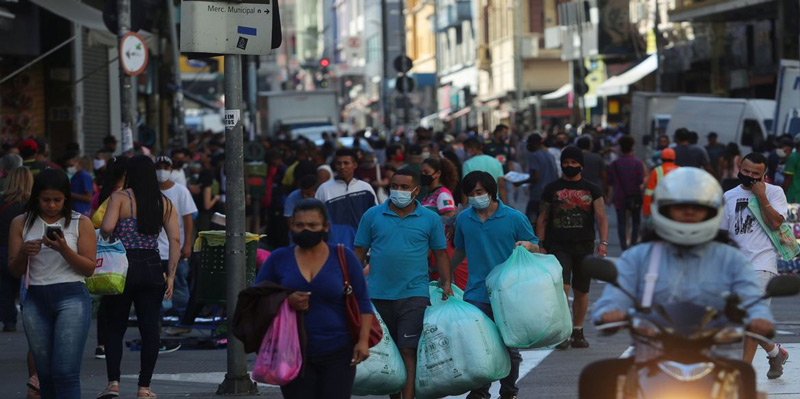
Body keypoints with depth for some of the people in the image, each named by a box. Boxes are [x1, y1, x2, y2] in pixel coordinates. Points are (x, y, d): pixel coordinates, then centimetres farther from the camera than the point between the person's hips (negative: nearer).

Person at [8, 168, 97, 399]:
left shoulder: (81, 223, -1)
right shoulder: (21, 224, 6)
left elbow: (89, 268, -3)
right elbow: (14, 271, 8)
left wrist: (64, 250, -19)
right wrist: (24, 253, -13)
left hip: (71, 297, -3)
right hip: (36, 300, 4)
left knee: (66, 373, -13)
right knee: (46, 374, 9)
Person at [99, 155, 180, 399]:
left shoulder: (120, 198, -5)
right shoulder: (165, 203, 6)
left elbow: (107, 227, -19)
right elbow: (175, 240, 0)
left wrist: (103, 236, 4)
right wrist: (170, 276, 2)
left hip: (123, 267, -2)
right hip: (152, 268, 2)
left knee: (115, 328, 7)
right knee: (150, 328, 6)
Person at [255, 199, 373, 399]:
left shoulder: (344, 257, 4)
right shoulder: (279, 259, 6)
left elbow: (362, 302, 4)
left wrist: (363, 340, -7)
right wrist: (286, 301, -13)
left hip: (338, 355, -1)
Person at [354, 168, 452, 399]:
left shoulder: (430, 220, 4)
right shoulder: (372, 216, 5)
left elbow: (440, 254, 10)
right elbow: (359, 252, 8)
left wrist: (446, 283, -2)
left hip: (413, 295, -2)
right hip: (378, 295, 2)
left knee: (408, 351, -11)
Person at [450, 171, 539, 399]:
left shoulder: (514, 218, -3)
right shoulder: (463, 219, 6)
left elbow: (535, 246, 6)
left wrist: (527, 245, -17)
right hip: (476, 293, 2)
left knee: (509, 346, 7)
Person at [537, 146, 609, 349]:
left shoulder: (592, 191, 7)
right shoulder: (552, 189, 7)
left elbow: (601, 218, 0)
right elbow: (542, 219, 11)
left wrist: (603, 242, -14)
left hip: (584, 247, 2)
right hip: (558, 246, -1)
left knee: (581, 291, 8)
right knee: (562, 287, -17)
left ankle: (578, 332, 21)